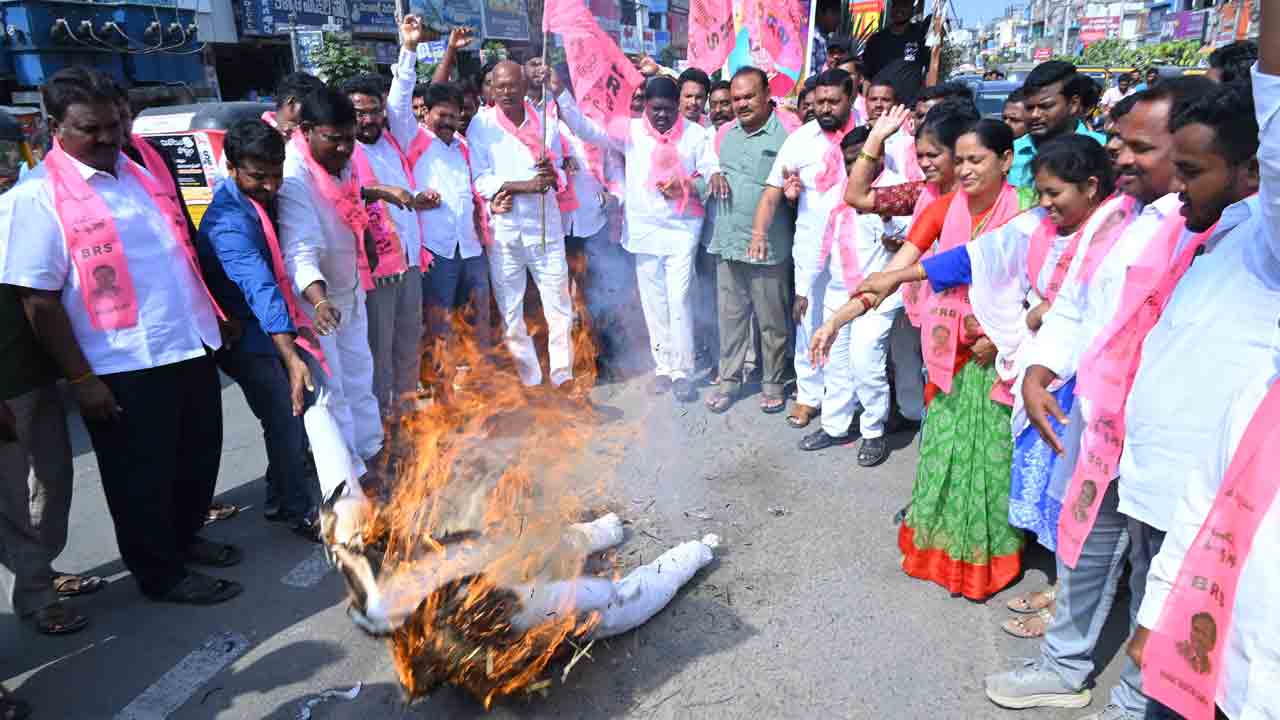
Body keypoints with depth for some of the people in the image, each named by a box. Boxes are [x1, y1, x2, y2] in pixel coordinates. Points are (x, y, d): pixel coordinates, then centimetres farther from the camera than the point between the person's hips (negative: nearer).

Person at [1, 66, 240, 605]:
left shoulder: (140, 172, 9)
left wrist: (216, 312, 16)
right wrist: (81, 379, -15)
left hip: (190, 348, 7)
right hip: (122, 371, -7)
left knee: (199, 456, 20)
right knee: (141, 478, 8)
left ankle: (184, 536, 42)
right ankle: (160, 575, 26)